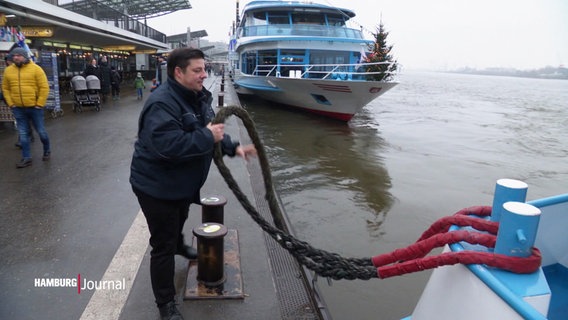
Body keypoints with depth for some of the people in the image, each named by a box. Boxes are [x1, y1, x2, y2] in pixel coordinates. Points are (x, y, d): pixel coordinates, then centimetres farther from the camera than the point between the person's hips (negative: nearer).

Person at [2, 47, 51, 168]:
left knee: (41, 131, 6)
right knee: (23, 134, 6)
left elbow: (44, 87, -8)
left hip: (34, 107, -3)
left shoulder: (35, 68, -5)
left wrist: (39, 104, -11)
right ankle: (26, 158, 13)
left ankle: (47, 150, 30)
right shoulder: (8, 70, 7)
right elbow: (5, 89, 13)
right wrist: (11, 103, 2)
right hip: (18, 109, 4)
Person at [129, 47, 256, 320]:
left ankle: (179, 246, 68)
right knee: (162, 246, 1)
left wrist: (233, 147, 0)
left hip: (182, 182, 9)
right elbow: (169, 146, -40)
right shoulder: (162, 104, -29)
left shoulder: (198, 96, 2)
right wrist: (208, 137, -33)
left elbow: (209, 130, 13)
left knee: (178, 222, 36)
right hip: (157, 186, -9)